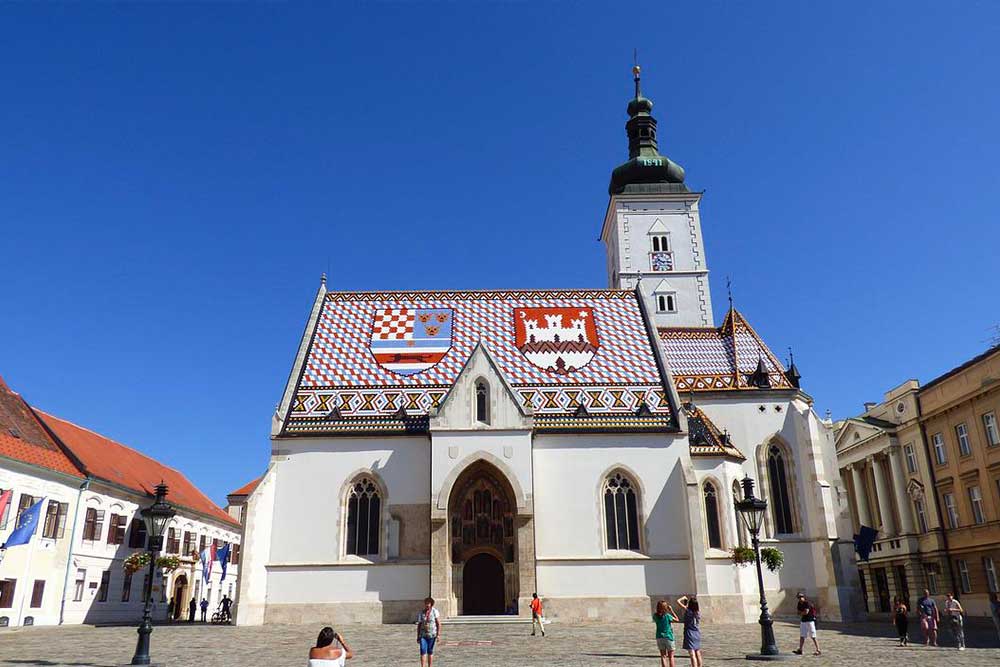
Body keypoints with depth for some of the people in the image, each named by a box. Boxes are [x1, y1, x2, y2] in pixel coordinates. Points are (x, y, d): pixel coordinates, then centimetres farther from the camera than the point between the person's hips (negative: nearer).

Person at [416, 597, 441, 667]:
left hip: (432, 635, -2)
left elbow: (439, 624, -4)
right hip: (423, 635, 2)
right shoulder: (421, 612, 4)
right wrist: (418, 637, 6)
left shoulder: (435, 612, -4)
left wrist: (438, 634, -10)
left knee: (430, 652, 5)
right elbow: (419, 625, 8)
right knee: (423, 651, -9)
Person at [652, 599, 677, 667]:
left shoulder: (655, 616, -4)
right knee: (671, 656, 8)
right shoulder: (667, 616, -15)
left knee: (663, 656, 9)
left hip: (659, 638, 3)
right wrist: (671, 611, 0)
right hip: (668, 637, -3)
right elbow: (676, 620, -1)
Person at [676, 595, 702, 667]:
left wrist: (684, 597, 5)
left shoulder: (688, 610, -13)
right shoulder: (698, 613, 2)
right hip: (697, 634, 6)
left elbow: (678, 601, -14)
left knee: (692, 655, -10)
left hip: (689, 635, -6)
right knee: (698, 655, 14)